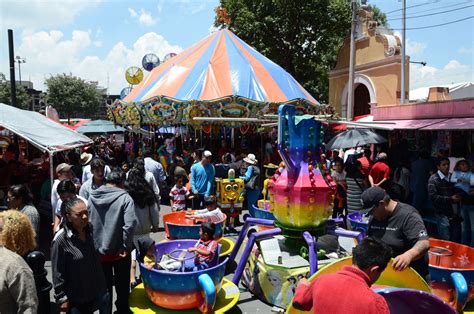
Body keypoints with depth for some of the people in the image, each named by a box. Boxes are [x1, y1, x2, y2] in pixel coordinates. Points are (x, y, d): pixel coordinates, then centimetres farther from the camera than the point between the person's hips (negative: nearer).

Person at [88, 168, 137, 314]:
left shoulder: (92, 196, -2)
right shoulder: (125, 198, -18)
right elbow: (130, 224, -28)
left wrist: (94, 244, 13)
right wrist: (126, 246, -16)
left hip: (99, 251, 4)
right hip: (119, 251, -3)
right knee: (122, 285, 18)